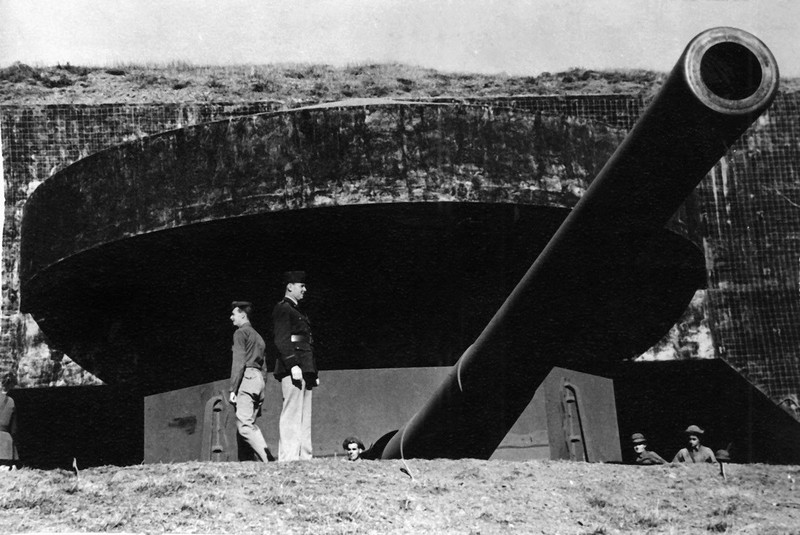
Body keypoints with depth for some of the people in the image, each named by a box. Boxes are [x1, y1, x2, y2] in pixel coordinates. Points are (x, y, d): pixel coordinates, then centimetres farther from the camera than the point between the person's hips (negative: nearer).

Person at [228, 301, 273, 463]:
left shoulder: (241, 332, 0)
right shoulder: (258, 336, 27)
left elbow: (239, 362, -11)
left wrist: (233, 389, -13)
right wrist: (260, 397, 22)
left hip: (246, 378, -9)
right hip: (259, 378, 9)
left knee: (244, 425, -14)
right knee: (250, 424, 9)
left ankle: (267, 459, -24)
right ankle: (267, 457, -2)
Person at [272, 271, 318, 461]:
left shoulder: (296, 312, 26)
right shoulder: (282, 309, -3)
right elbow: (282, 340, -14)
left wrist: (314, 373, 21)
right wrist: (293, 365, -23)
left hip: (305, 369, 10)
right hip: (292, 369, -10)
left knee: (304, 417, 7)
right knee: (292, 414, -12)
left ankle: (304, 455, 8)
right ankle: (288, 457, -13)